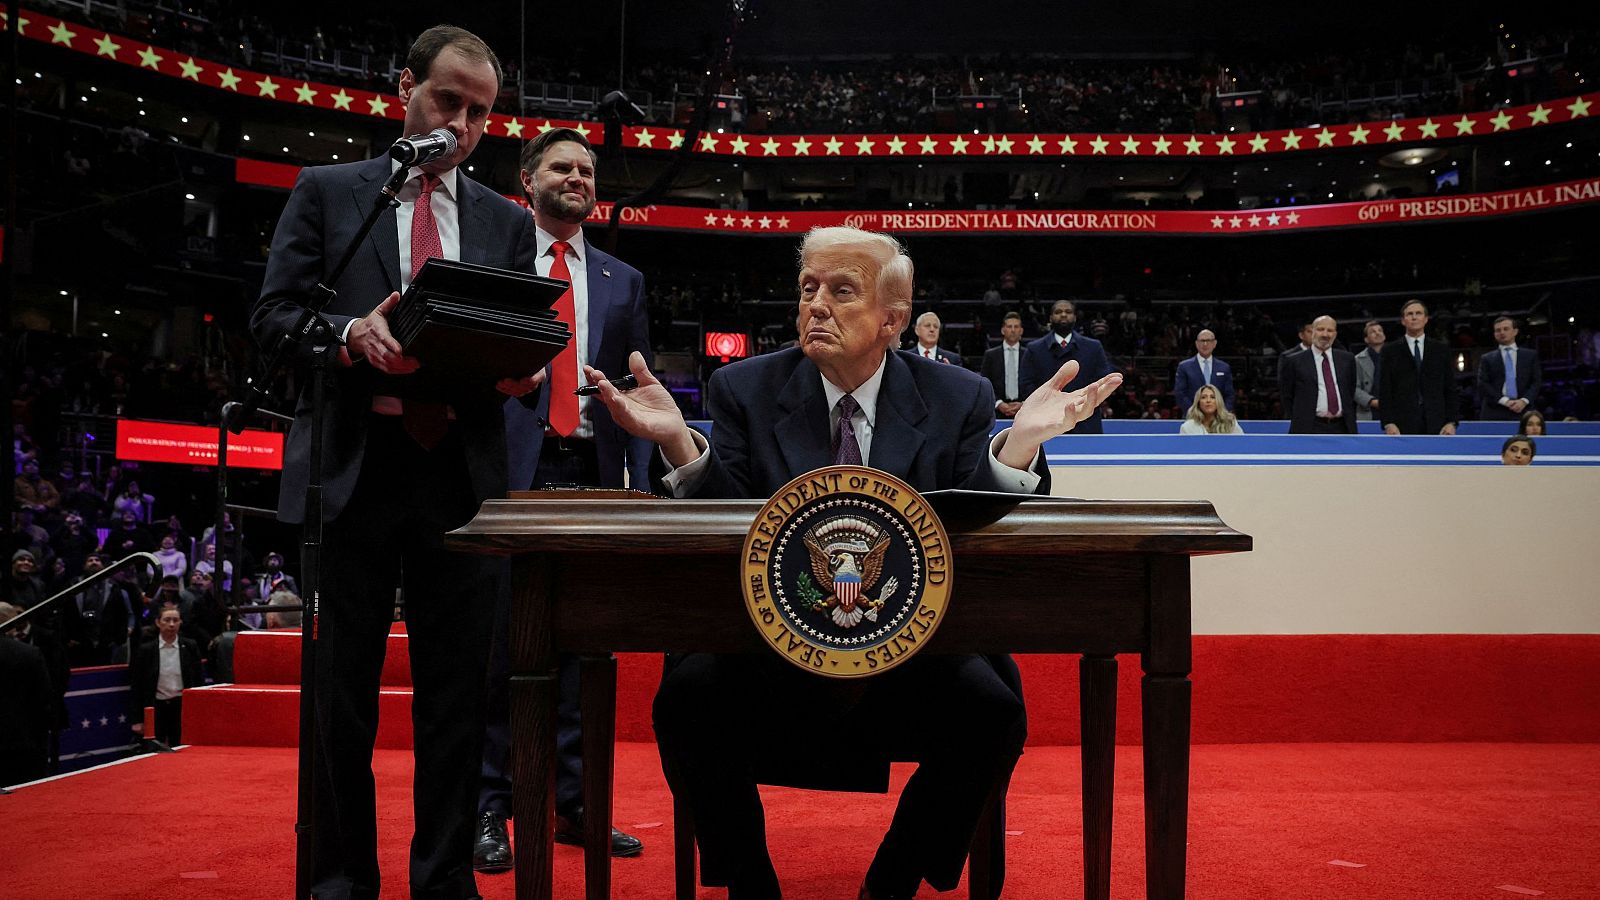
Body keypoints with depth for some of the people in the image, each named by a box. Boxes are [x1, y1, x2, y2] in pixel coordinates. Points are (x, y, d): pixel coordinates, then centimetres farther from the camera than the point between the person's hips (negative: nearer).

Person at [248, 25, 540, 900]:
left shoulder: (506, 222, 16)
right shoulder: (326, 190, 10)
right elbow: (272, 315, 3)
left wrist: (516, 371, -11)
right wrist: (351, 334, -17)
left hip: (461, 476, 2)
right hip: (352, 468, -1)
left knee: (456, 690, 5)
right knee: (341, 690, 5)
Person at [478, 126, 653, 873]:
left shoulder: (623, 281, 18)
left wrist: (639, 482, 3)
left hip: (593, 474, 3)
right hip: (509, 469, -3)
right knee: (499, 637, -2)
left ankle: (575, 804, 15)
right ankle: (489, 809, 7)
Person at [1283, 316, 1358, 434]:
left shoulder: (1347, 359, 13)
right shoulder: (1295, 361, 3)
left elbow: (1352, 393, 19)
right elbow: (1288, 397, 6)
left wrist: (1350, 422, 13)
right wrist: (1299, 422, 2)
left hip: (1342, 428, 3)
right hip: (1309, 429, -3)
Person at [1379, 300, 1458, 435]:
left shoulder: (1441, 349, 14)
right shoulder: (1390, 351, 9)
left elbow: (1450, 389, 11)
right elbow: (1384, 391, 3)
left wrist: (1451, 422, 0)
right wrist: (1388, 423, -8)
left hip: (1436, 426, 2)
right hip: (1402, 427, -2)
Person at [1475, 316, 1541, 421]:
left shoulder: (1530, 355, 18)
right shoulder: (1487, 359, 15)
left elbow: (1537, 381, 11)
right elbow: (1483, 384, 4)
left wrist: (1524, 400, -6)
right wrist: (1504, 401, -10)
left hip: (1521, 412, 1)